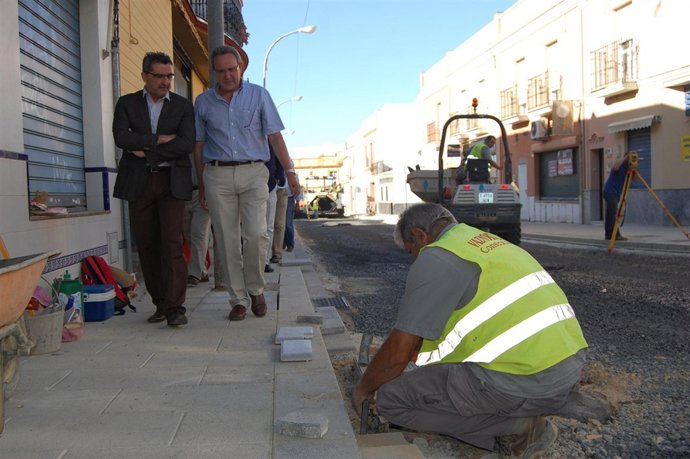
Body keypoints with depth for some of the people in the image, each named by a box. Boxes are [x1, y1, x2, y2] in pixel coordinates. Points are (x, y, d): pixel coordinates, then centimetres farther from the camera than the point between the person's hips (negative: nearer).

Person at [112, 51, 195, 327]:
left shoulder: (183, 106, 8)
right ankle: (160, 304, 14)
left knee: (172, 244, -10)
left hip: (172, 181, -2)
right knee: (147, 245, 4)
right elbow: (121, 137, -5)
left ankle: (175, 307, -9)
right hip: (138, 182, 2)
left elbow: (186, 144, -7)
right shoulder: (127, 103, 11)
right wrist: (158, 139, -10)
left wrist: (145, 150, -8)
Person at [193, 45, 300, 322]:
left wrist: (289, 170, -7)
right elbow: (198, 146, 14)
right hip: (217, 176, 2)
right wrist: (201, 185, 12)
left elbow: (274, 136, 2)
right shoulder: (204, 102, 11)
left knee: (256, 234, -14)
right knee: (227, 241, 2)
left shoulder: (258, 95, 7)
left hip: (253, 174, -1)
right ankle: (238, 299, 12)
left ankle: (255, 288, 10)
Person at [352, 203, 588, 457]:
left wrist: (362, 389, 11)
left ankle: (513, 427, -3)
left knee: (392, 398, -1)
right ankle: (519, 415, 11)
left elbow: (399, 350, -7)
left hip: (525, 382, -10)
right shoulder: (491, 243, 22)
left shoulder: (436, 257, -6)